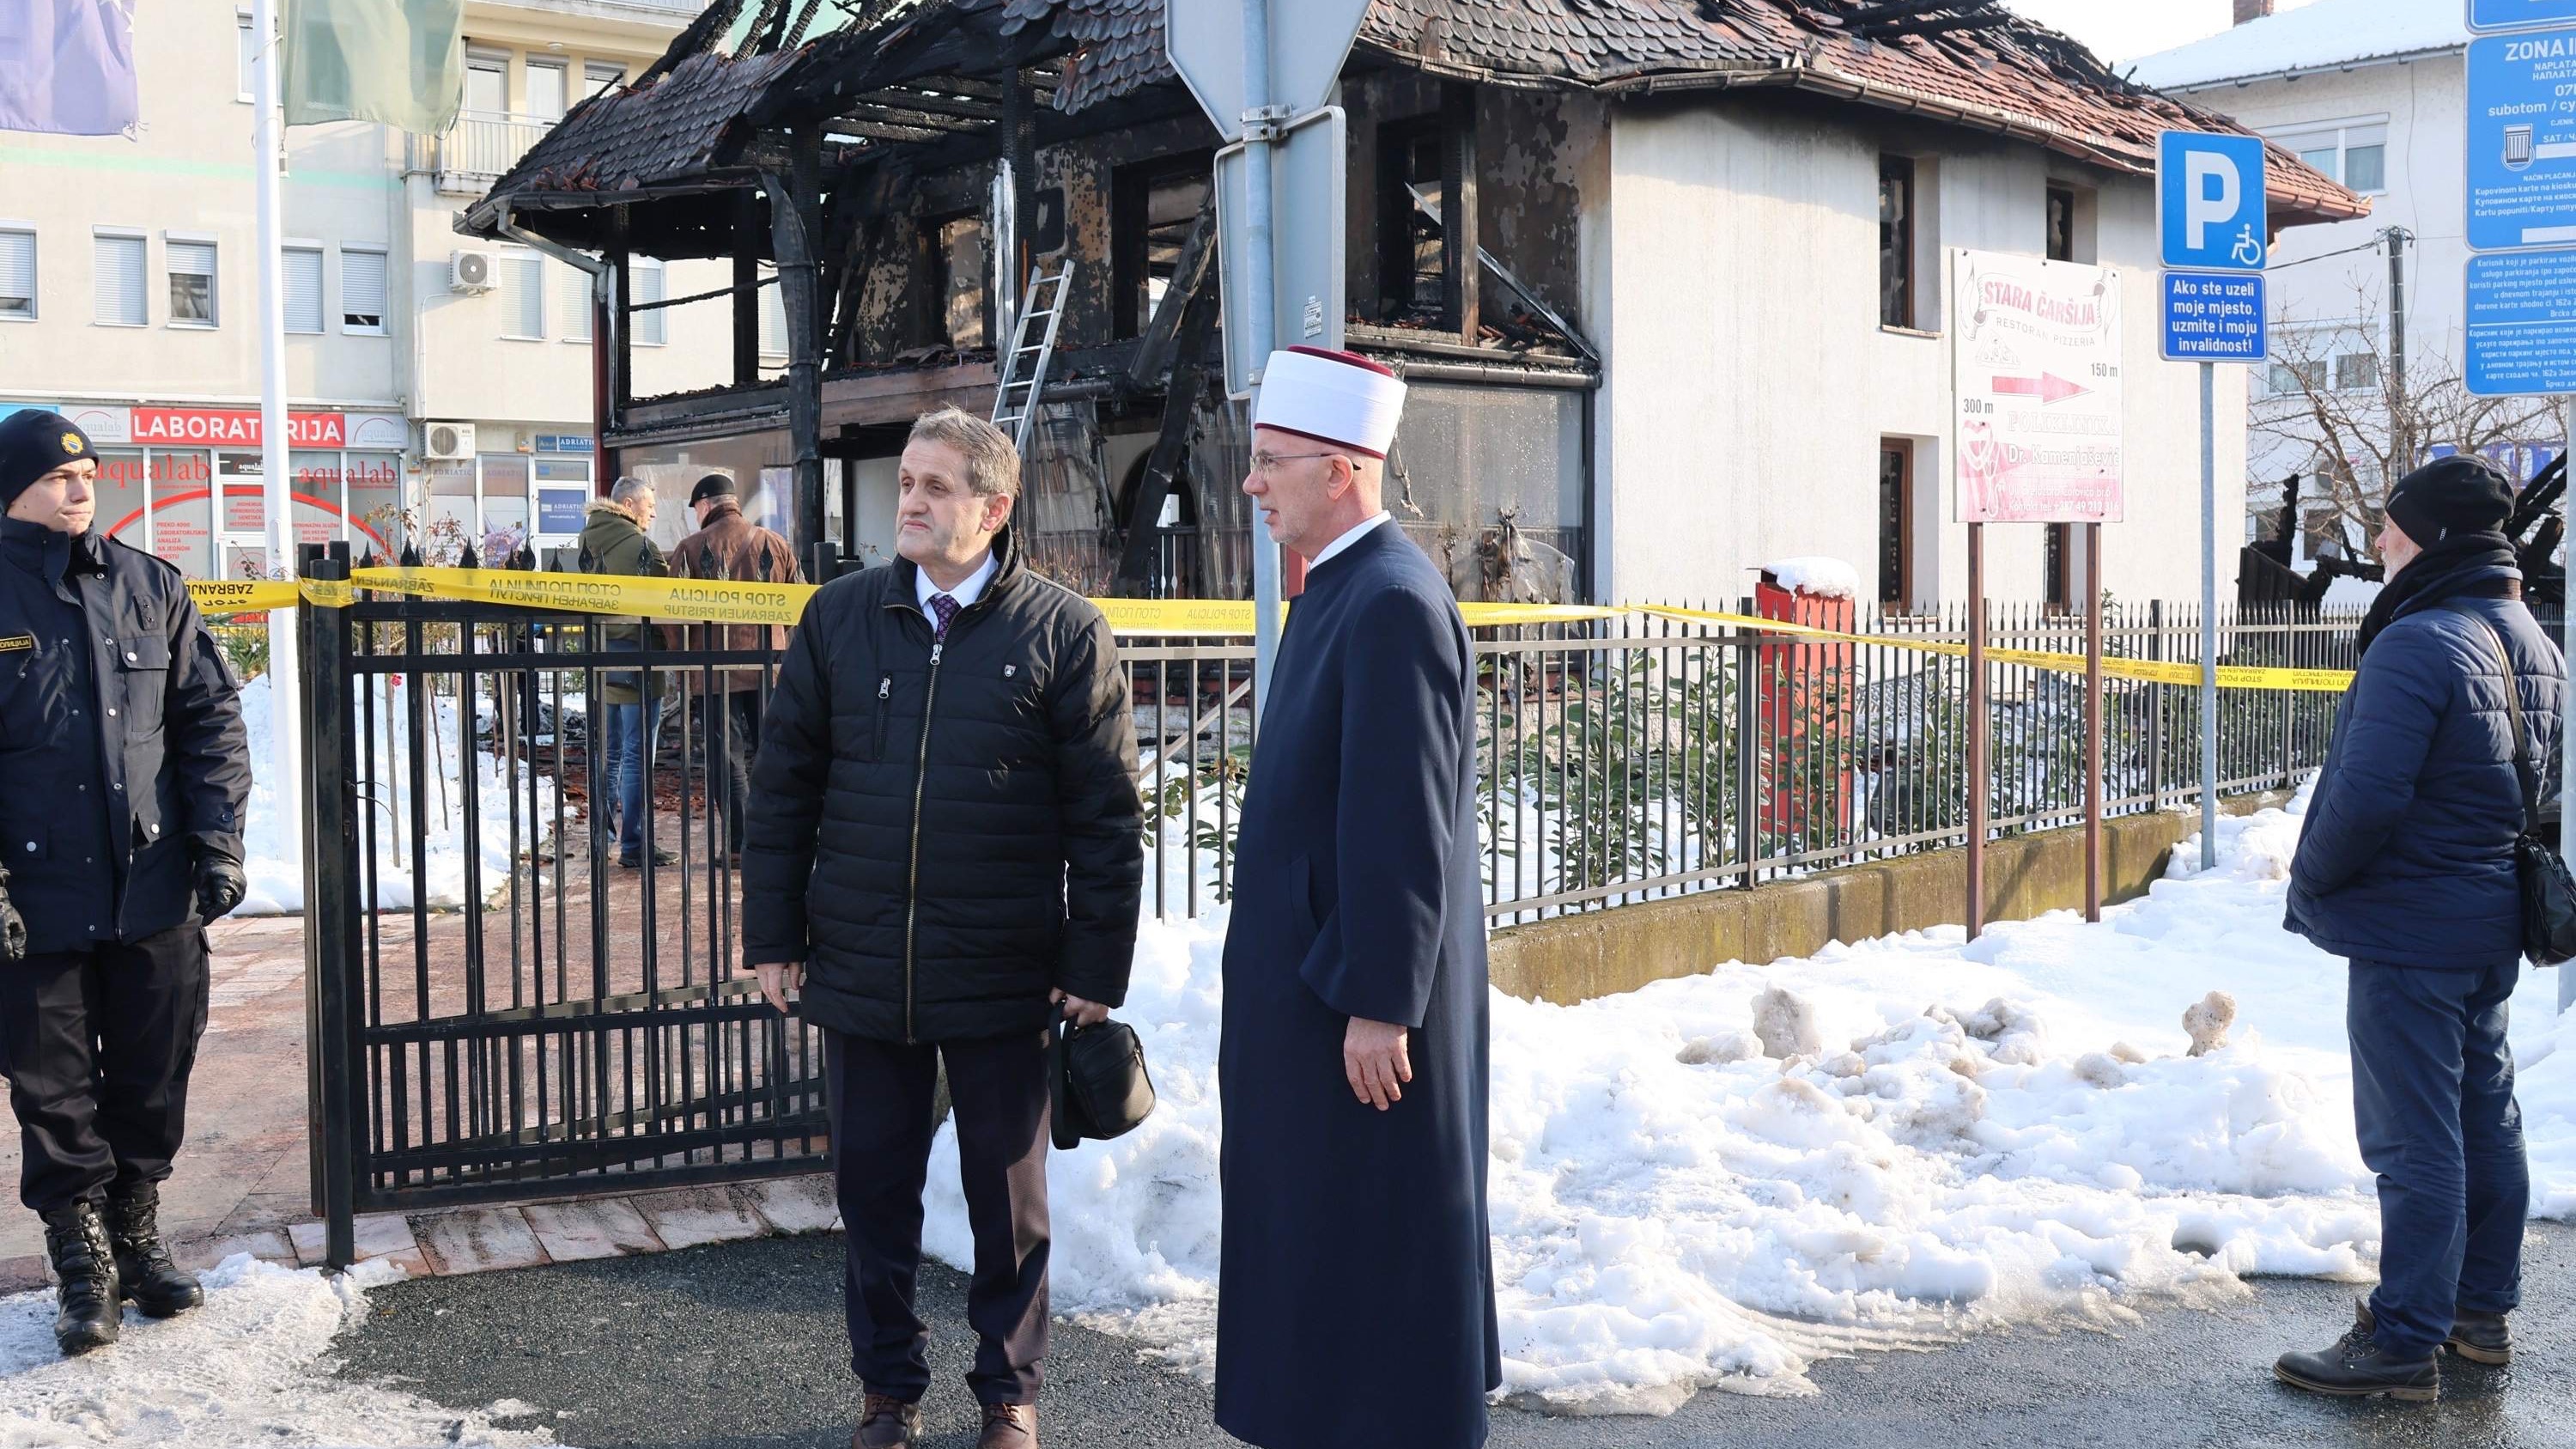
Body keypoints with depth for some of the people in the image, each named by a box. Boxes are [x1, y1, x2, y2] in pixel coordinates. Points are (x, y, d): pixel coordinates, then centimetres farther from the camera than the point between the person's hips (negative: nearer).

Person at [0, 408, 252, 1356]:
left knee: (154, 1080, 11)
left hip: (158, 894, 3)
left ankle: (137, 1236, 28)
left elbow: (210, 716, 7)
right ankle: (82, 1262, 21)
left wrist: (218, 842, -1)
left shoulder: (149, 588, 5)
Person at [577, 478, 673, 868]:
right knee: (638, 755, -4)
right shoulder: (639, 545, -13)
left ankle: (601, 834, 20)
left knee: (610, 752, 16)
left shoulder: (592, 544, 10)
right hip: (635, 654, -8)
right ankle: (635, 846, -3)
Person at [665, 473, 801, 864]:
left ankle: (739, 844, 1)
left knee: (727, 756, 3)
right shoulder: (775, 544, 5)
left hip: (714, 669, -3)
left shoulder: (691, 547, -5)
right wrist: (788, 651, 20)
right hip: (767, 667, 3)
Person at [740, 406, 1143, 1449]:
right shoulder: (839, 618, 4)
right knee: (874, 1189, 13)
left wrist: (1097, 967, -8)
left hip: (1004, 976, -2)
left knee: (1008, 1196, 12)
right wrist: (773, 935, 4)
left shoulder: (1063, 632, -5)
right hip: (860, 970, 3)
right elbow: (782, 785, 7)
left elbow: (1107, 814, -5)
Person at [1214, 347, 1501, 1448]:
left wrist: (1378, 1006, -22)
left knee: (1375, 1243, 1)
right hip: (1315, 980, 10)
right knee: (1321, 1234, 18)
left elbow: (1405, 828, -23)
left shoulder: (1392, 604, -19)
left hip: (1362, 989, -10)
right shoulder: (1340, 591, 12)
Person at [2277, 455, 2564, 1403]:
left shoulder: (2417, 646, -21)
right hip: (2494, 923, 10)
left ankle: (2403, 1343, 3)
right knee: (2486, 1119, 17)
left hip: (2409, 927, -10)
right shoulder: (2533, 645, 11)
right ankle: (2482, 1312, 29)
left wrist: (2310, 879, -11)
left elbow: (2367, 795, -27)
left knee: (2415, 1140, -4)